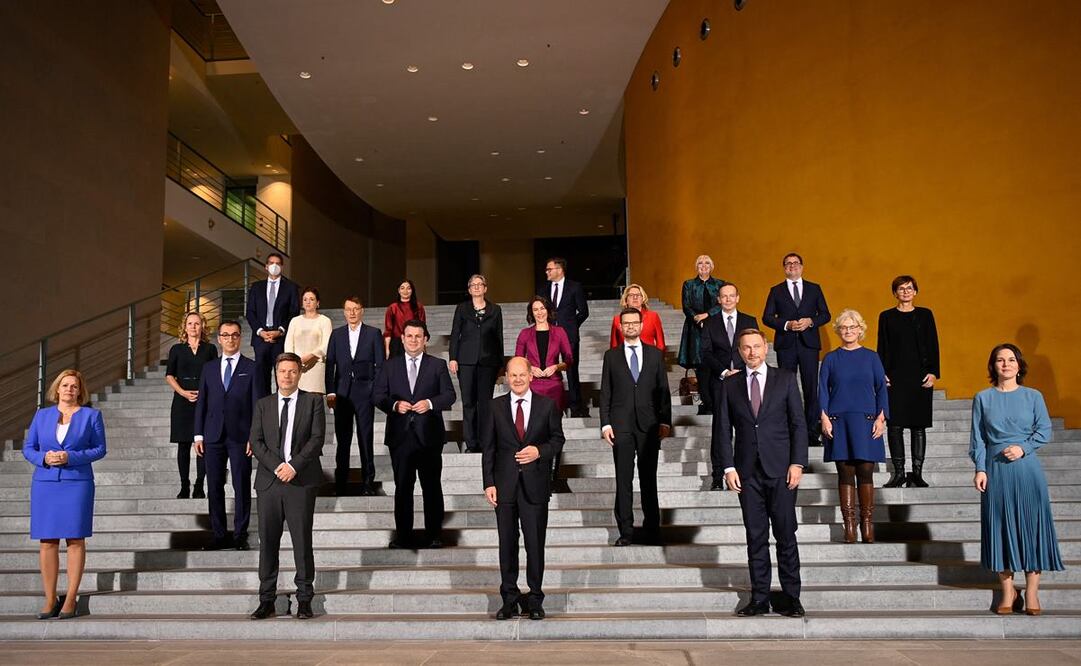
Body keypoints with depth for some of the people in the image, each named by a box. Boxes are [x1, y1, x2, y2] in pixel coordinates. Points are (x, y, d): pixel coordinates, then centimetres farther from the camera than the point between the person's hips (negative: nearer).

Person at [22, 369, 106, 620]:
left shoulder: (91, 415, 5)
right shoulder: (42, 415, 12)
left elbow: (99, 449, 1)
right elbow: (28, 447, 11)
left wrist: (70, 457, -13)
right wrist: (44, 457, -9)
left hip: (77, 483, -2)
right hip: (45, 484, 2)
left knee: (75, 540, -2)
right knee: (47, 541, 2)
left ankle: (70, 599, 5)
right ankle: (50, 599, 10)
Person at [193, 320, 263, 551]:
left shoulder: (252, 368, 2)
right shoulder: (209, 368, 12)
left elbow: (258, 404, -1)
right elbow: (201, 403, 12)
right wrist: (198, 434, 5)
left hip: (240, 436, -3)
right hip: (213, 436, 3)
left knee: (242, 487, 1)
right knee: (214, 488, 5)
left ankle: (240, 534, 10)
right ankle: (219, 535, 14)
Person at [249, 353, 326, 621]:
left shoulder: (313, 401, 7)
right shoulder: (263, 405, 14)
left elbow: (317, 438, -2)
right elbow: (256, 442, 5)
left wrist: (294, 465, -13)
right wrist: (277, 467, -10)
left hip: (302, 481, -2)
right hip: (269, 480, 3)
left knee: (302, 542, -1)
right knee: (267, 541, 3)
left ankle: (304, 600, 7)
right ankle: (266, 601, 11)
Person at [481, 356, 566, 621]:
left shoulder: (547, 405, 3)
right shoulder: (496, 406, 4)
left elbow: (558, 439, 8)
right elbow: (488, 447, 4)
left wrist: (540, 451, -13)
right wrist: (489, 483, -2)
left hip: (535, 484, -1)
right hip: (505, 484, 1)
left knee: (535, 543, 3)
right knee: (507, 544, 7)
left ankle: (534, 599, 16)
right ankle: (510, 599, 18)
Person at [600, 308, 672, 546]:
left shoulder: (655, 354, 10)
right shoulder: (611, 356, 8)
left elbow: (663, 390, 9)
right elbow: (605, 392, 6)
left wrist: (665, 421, 2)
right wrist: (605, 424, -2)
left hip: (649, 425, 1)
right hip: (621, 425, 0)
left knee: (649, 479, 4)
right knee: (623, 480, 1)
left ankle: (652, 530, 13)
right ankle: (625, 531, 6)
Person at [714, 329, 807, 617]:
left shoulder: (785, 379, 5)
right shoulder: (729, 386, 8)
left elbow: (798, 423, 2)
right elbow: (722, 430, 7)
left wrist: (797, 463, -6)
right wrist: (728, 467, -3)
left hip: (781, 470, -1)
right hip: (748, 472, 1)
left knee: (786, 535, 2)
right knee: (756, 537, 5)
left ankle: (791, 598, 11)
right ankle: (759, 598, 12)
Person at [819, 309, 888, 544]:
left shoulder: (871, 357, 9)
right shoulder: (831, 358, 9)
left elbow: (881, 389, 7)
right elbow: (823, 390, 6)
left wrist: (881, 418, -3)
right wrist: (824, 417, -6)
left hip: (865, 421, 0)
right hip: (839, 422, 0)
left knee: (865, 472, -3)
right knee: (845, 473, 0)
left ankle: (867, 523, 5)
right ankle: (849, 525, 3)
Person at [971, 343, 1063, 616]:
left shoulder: (1033, 396, 6)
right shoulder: (983, 398, 6)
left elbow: (1045, 430, 2)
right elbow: (978, 437, 5)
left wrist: (1023, 447, -13)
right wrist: (980, 469, -4)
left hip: (1027, 468, 0)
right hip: (996, 469, 0)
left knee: (1032, 525, -1)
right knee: (1000, 526, 2)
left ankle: (1032, 592, 8)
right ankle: (1008, 591, 11)